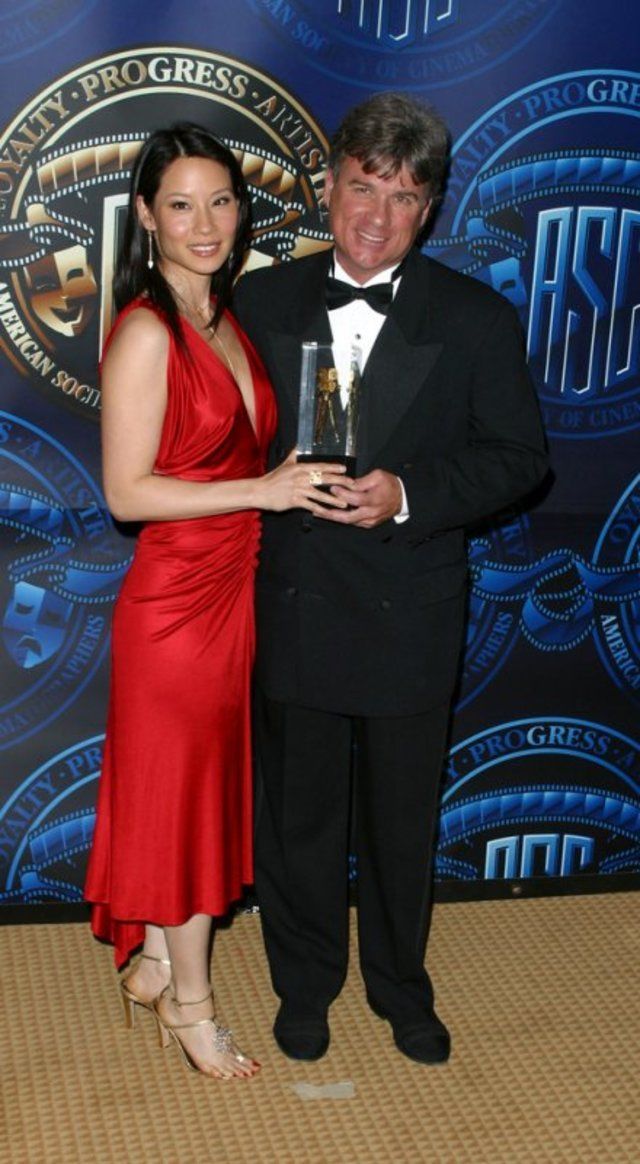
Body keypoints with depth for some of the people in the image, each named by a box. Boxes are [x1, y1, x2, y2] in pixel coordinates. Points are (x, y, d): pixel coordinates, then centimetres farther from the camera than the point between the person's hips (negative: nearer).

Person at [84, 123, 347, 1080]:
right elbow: (127, 492, -20)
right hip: (176, 597, -8)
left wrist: (300, 474, 2)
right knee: (181, 788, 6)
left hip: (236, 589, 8)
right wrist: (262, 489, -21)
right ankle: (190, 1003, 24)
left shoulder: (227, 319, 8)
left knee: (207, 784, 18)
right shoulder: (145, 331, -17)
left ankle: (154, 970, 36)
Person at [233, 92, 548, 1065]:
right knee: (296, 814, 15)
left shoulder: (476, 318, -4)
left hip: (411, 615, -1)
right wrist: (277, 485, -9)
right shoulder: (261, 303, 1)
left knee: (403, 818, 15)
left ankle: (400, 985, 37)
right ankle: (306, 985, 36)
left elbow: (519, 455, -4)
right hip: (292, 609, 1)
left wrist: (410, 495, -17)